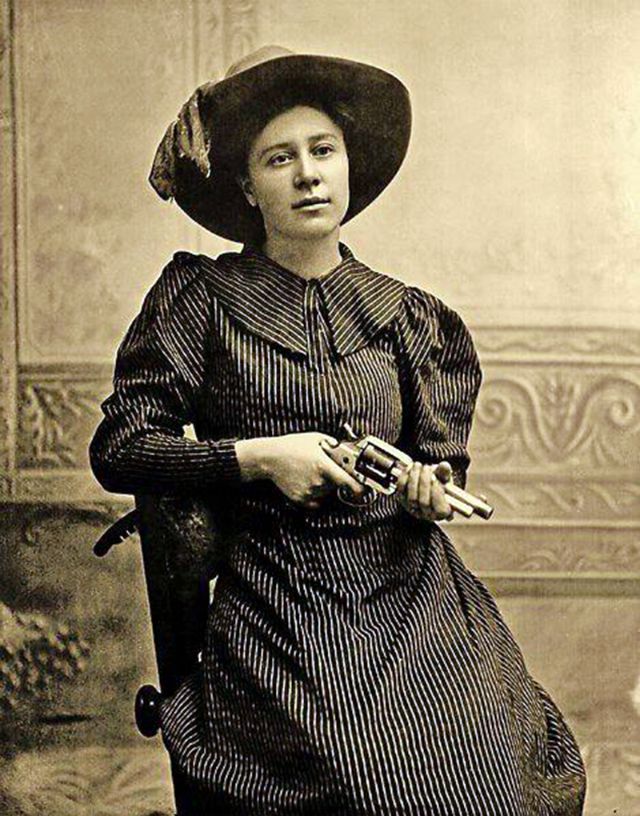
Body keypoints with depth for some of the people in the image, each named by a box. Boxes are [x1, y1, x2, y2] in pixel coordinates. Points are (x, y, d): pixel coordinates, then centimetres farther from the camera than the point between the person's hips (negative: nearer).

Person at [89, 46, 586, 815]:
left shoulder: (403, 312, 13)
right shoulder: (200, 296, 4)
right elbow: (118, 448, 0)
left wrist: (428, 490, -5)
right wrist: (258, 456, -10)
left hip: (415, 601, 3)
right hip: (276, 617, -3)